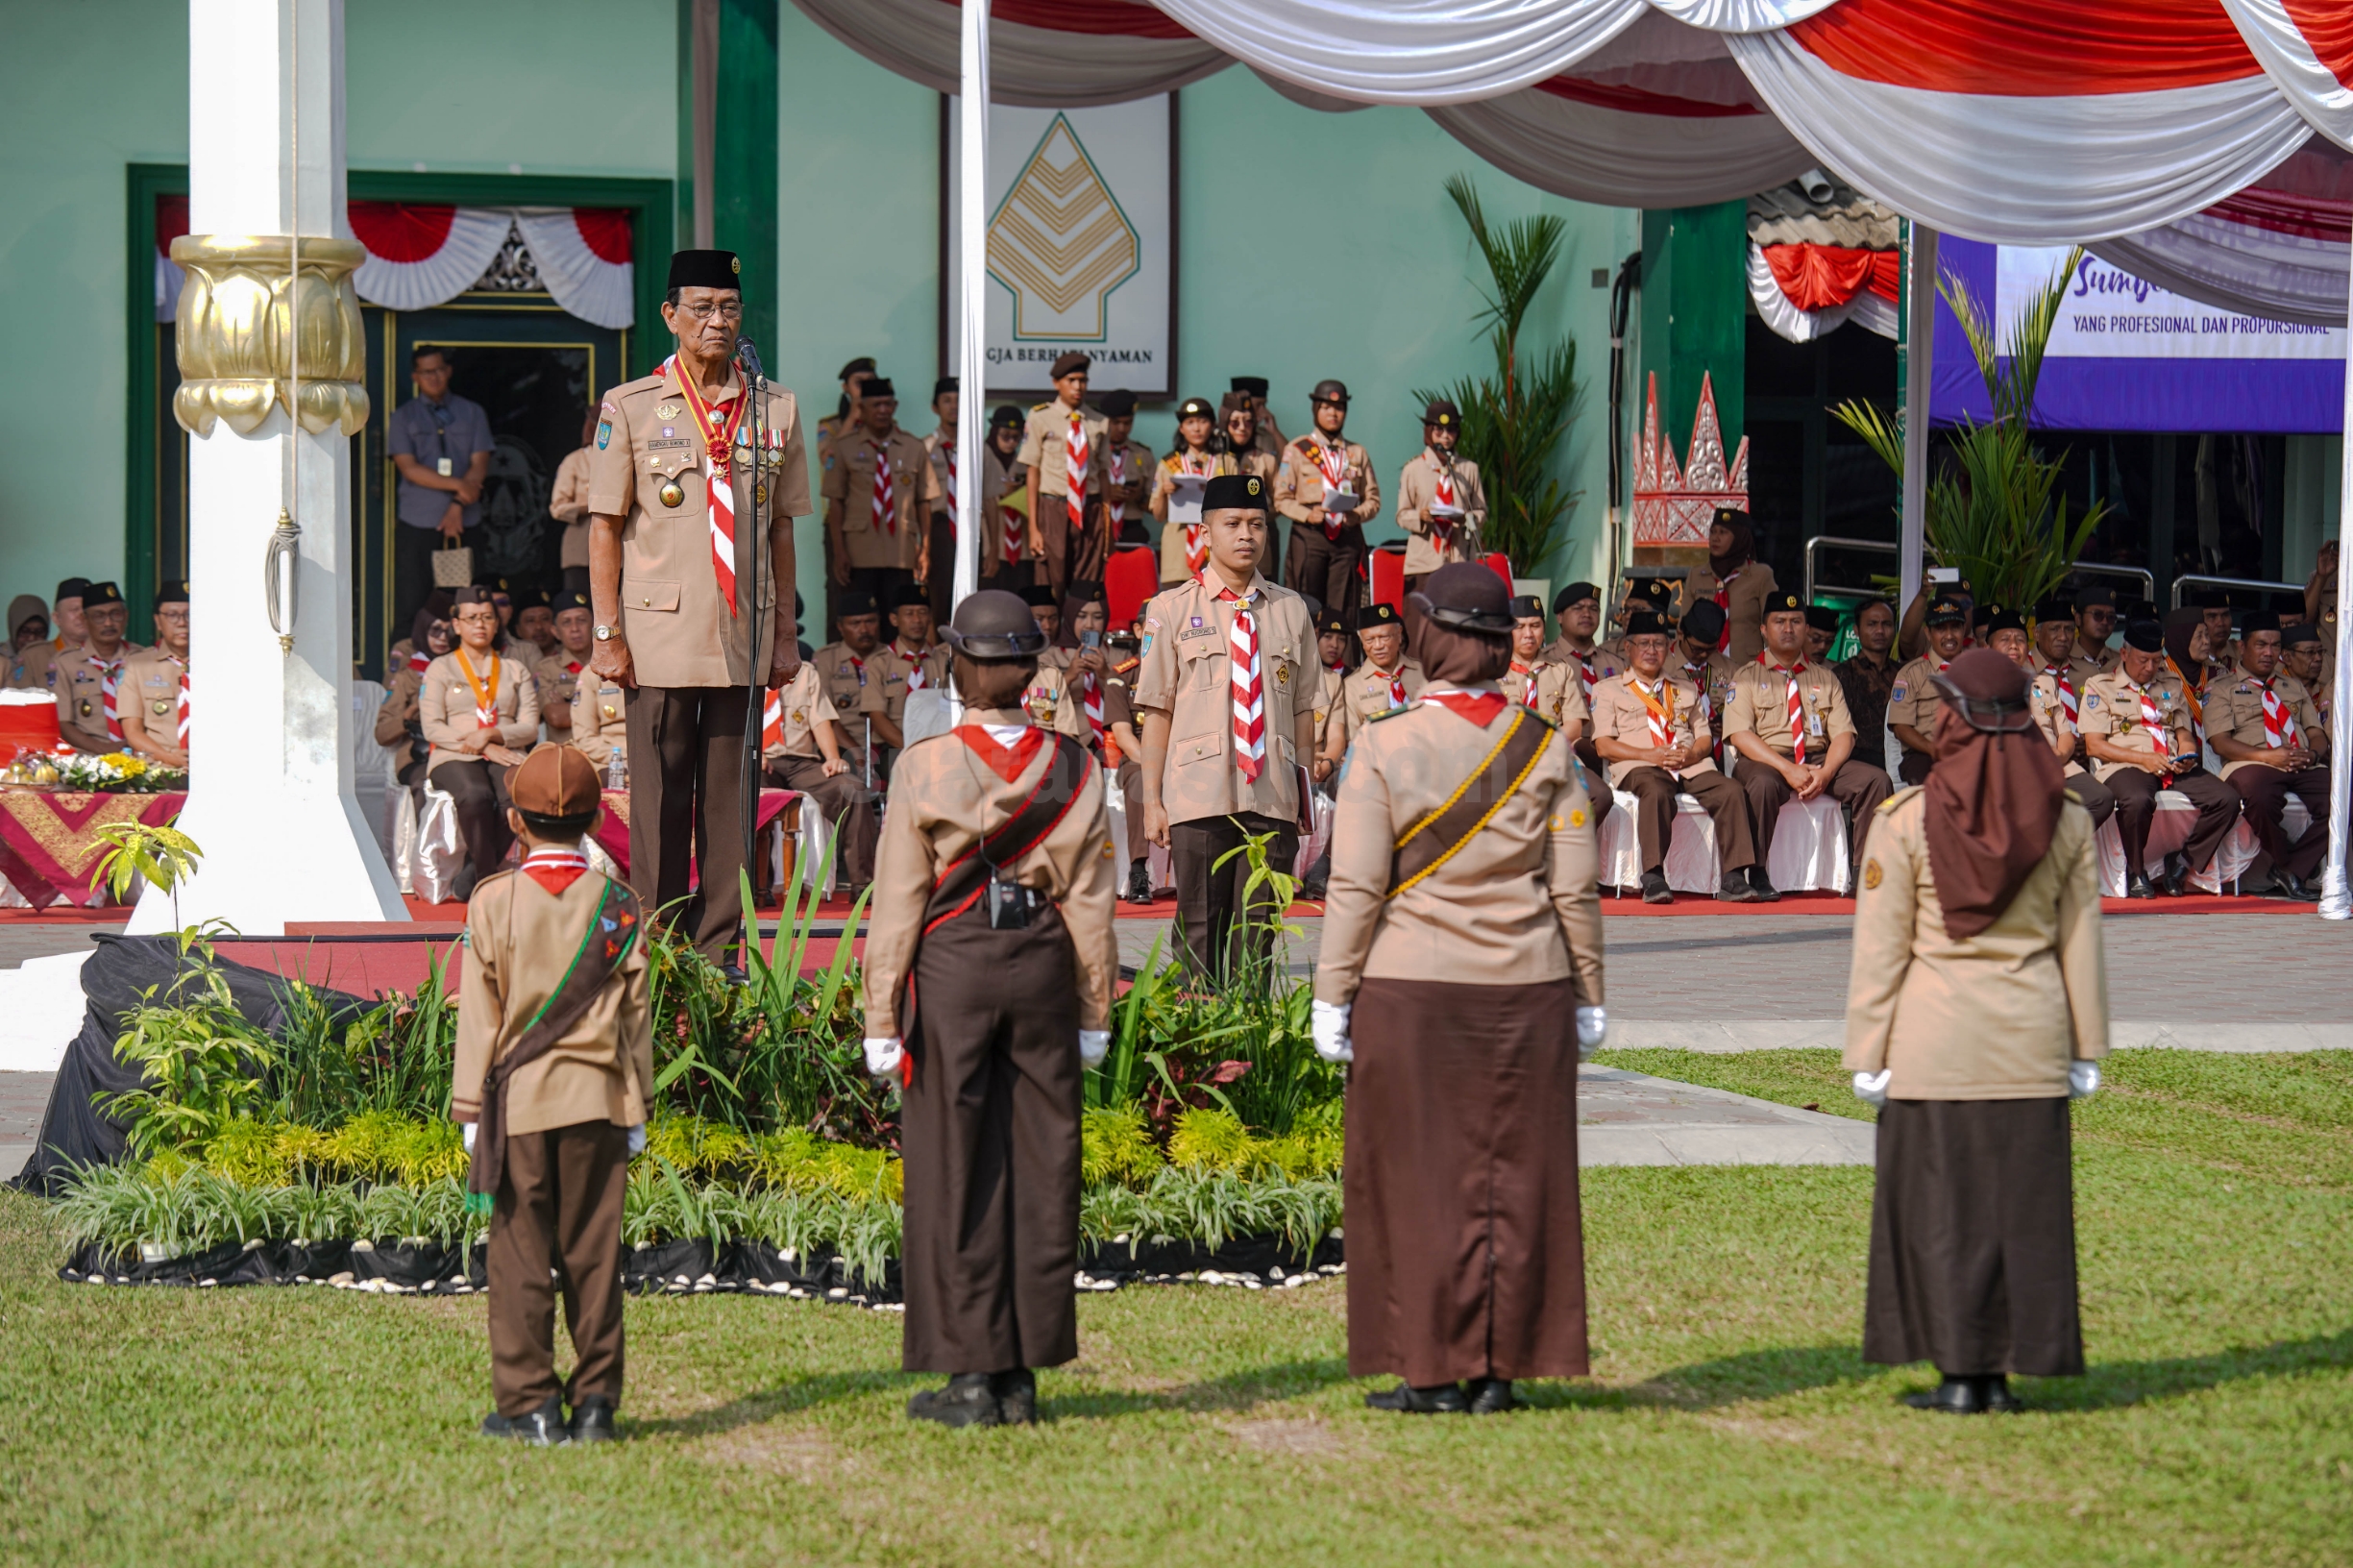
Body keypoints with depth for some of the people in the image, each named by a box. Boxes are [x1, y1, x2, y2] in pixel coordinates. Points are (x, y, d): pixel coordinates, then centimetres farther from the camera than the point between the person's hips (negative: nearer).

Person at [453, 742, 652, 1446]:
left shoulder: (495, 901, -5)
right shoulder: (618, 905, 1)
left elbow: (479, 1013, -3)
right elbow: (636, 1015, 4)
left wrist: (471, 1110, 2)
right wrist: (637, 1110, 11)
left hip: (518, 1099, -2)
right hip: (598, 1100, 2)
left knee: (521, 1254, 4)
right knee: (593, 1253, 6)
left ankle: (529, 1402, 3)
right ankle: (596, 1400, 7)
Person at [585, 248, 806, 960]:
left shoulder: (776, 409, 9)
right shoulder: (630, 408, 0)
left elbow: (781, 527, 13)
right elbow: (605, 527, 1)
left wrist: (785, 632, 11)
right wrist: (608, 634, -5)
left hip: (743, 633, 3)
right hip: (661, 633, -3)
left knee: (728, 793, 5)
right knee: (659, 795, -1)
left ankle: (719, 947, 10)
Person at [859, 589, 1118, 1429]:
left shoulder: (927, 766, -9)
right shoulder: (1073, 767, 1)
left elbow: (898, 902, -7)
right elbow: (1091, 900, 5)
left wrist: (882, 1016, -3)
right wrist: (1094, 1010, 13)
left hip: (953, 964, -3)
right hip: (1044, 966, 3)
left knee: (955, 1171, 3)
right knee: (1040, 1165, 8)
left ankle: (973, 1375, 4)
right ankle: (1023, 1375, 12)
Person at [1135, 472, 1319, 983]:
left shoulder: (1291, 611, 11)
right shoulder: (1172, 610, 4)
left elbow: (1303, 710, 13)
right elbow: (1157, 711, 2)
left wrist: (1305, 794, 8)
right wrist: (1152, 798, -3)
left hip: (1272, 804, 2)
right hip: (1198, 800, -2)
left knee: (1257, 931, 1)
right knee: (1201, 930, -2)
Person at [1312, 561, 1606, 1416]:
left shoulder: (1385, 747, -7)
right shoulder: (1545, 749, 2)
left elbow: (1356, 887, -8)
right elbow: (1576, 888, 3)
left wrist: (1332, 996, -2)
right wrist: (1587, 996, 12)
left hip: (1410, 991, -3)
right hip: (1527, 989, 3)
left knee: (1420, 1176, 4)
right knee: (1514, 1174, 7)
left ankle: (1433, 1369, 6)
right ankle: (1499, 1369, 10)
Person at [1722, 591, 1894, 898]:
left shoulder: (1825, 679, 18)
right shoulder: (1747, 677, 7)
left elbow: (1843, 734, 7)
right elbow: (1740, 735, -7)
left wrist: (1825, 772, -15)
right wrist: (1788, 769, -20)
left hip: (1820, 761, 4)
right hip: (1765, 762, -4)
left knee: (1875, 780, -21)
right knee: (1763, 784, -39)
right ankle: (1757, 875, -31)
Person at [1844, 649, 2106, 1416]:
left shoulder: (1906, 819, -9)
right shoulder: (2066, 821, 0)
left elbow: (1880, 950, -6)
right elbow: (2081, 946, 5)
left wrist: (1867, 1052, -1)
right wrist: (2086, 1049, 12)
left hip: (1933, 1039, -2)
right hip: (2030, 1038, 2)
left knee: (1939, 1201, 4)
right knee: (2024, 1202, 7)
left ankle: (1959, 1373, 4)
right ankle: (2003, 1373, 9)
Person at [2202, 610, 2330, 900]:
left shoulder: (2295, 687, 30)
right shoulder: (2221, 689, 13)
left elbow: (2317, 733, 21)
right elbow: (2221, 742, -2)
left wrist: (2313, 753, -5)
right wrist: (2269, 756, -15)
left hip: (2305, 767, 4)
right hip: (2253, 766, -4)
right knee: (2259, 797, -41)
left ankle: (2293, 871, -21)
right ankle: (2288, 867, -16)